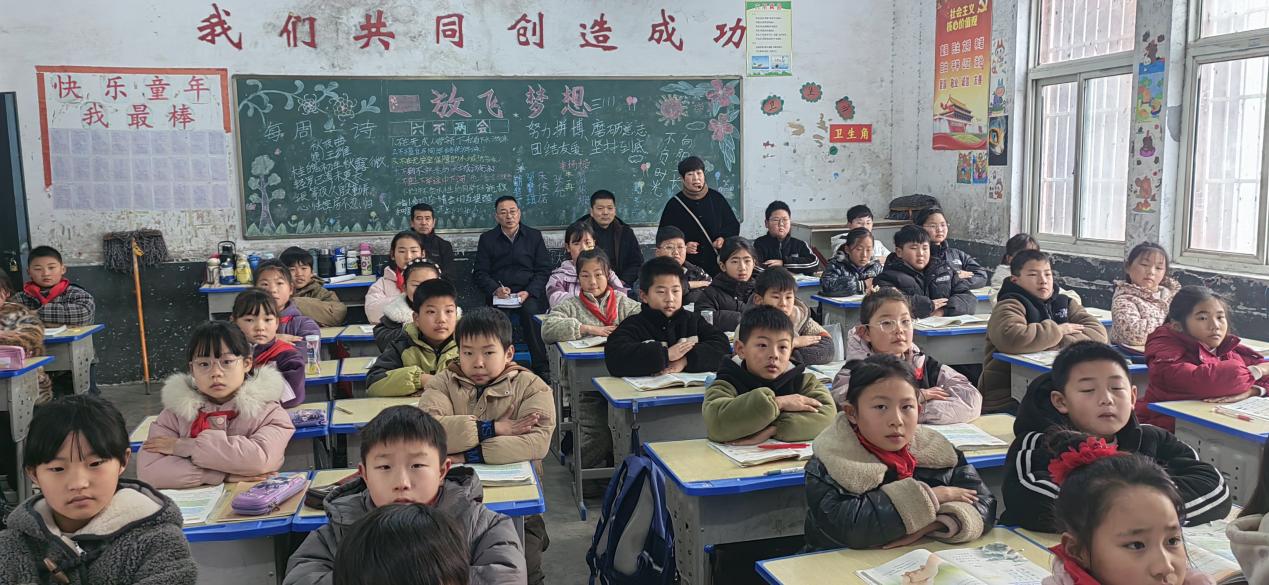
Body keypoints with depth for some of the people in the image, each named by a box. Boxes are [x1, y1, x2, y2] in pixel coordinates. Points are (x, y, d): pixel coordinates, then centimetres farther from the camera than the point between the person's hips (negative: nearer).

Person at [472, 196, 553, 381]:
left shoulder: (534, 236, 13)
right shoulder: (487, 239, 14)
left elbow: (543, 270, 8)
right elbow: (479, 274, 8)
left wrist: (529, 292, -10)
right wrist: (496, 290, -13)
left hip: (529, 293, 0)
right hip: (499, 294, 0)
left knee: (530, 310, -34)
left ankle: (542, 369, -27)